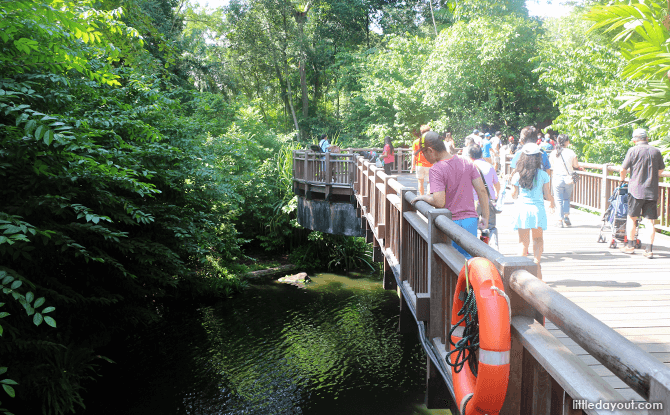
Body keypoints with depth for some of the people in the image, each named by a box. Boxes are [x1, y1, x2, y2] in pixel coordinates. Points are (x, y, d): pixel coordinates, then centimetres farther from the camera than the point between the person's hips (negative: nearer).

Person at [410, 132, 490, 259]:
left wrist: (423, 197, -5)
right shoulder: (467, 163, 3)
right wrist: (485, 217, 10)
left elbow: (439, 202, -24)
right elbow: (482, 191, 3)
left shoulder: (436, 170, -16)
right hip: (471, 220, 5)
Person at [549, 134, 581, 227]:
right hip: (568, 178, 1)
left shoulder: (553, 153, -3)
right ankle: (566, 216, 9)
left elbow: (551, 168, 5)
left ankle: (560, 220, 4)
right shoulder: (571, 153, -5)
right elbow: (576, 166, 6)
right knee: (567, 198, 20)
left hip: (557, 178, 0)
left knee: (559, 200, 6)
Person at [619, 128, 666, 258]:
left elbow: (623, 169, -4)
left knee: (632, 218, 10)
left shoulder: (633, 150, -5)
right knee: (649, 220, 5)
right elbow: (661, 170, 18)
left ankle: (630, 245, 16)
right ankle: (650, 249, 4)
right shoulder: (656, 151, 6)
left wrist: (622, 179, 16)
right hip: (652, 191, 3)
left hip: (636, 189, -3)